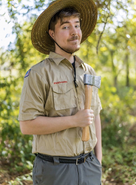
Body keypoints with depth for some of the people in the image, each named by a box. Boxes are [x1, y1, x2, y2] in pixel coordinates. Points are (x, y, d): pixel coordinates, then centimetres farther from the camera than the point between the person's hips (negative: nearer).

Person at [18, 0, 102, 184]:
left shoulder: (88, 72, 8)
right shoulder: (38, 74, -10)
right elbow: (27, 125, -14)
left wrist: (98, 159, 10)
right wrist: (73, 120, -19)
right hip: (54, 169, -5)